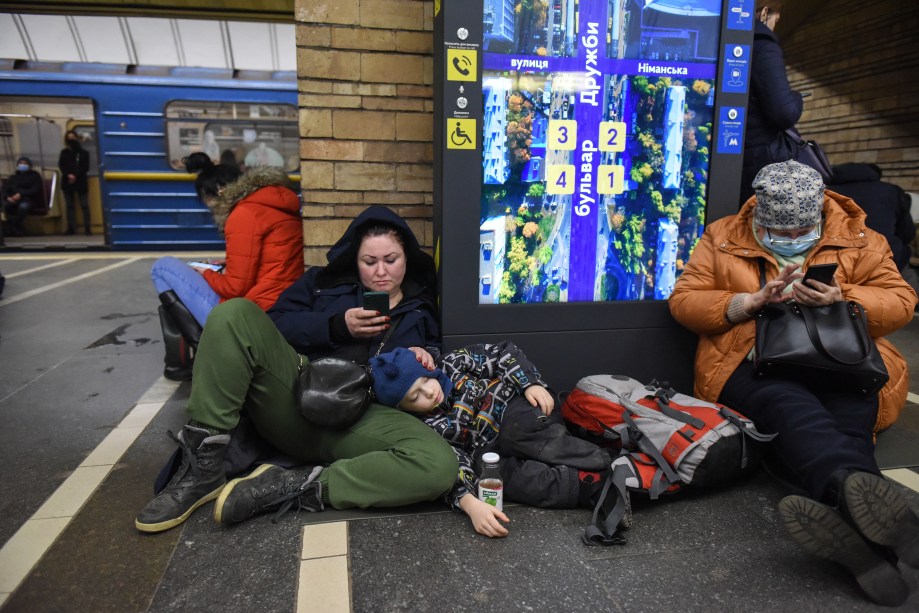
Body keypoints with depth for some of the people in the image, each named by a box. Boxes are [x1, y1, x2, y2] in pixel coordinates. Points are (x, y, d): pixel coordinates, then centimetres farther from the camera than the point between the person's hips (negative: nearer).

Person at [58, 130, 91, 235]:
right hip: (67, 182, 3)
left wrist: (75, 176, -15)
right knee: (70, 205, 4)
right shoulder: (64, 152, 12)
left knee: (84, 205, -5)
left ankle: (87, 228, -4)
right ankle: (71, 228, 6)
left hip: (81, 182, -2)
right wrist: (68, 175, -15)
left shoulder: (84, 153, 6)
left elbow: (85, 168, -2)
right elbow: (61, 166, 2)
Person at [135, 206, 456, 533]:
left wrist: (424, 359, -2)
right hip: (296, 394, 1)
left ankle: (290, 487, -23)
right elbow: (275, 324, 6)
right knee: (235, 312, -22)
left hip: (363, 418, 0)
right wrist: (338, 326, -8)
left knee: (440, 465, -32)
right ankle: (203, 469, -19)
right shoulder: (327, 282, 18)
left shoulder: (421, 312, 19)